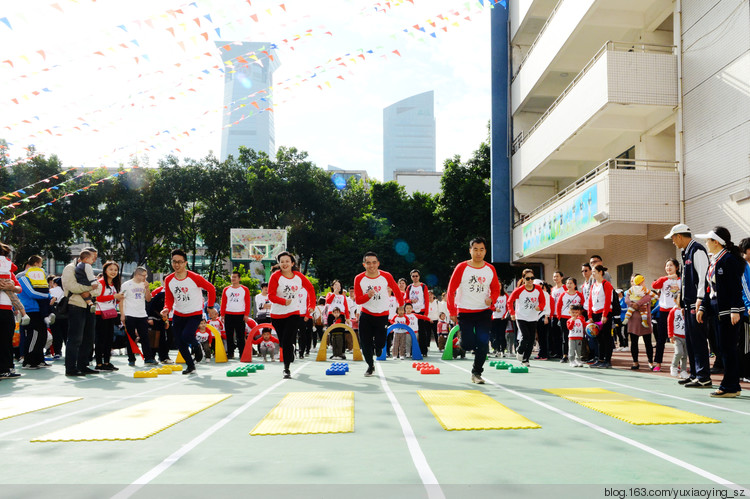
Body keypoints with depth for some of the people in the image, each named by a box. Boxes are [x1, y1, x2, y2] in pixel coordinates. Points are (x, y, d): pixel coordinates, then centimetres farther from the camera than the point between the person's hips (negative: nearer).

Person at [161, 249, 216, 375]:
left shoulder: (195, 278, -16)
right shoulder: (168, 280, -4)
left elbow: (211, 289, -4)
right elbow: (169, 298, 4)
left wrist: (210, 307, -1)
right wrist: (167, 309, -16)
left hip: (195, 314, -4)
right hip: (178, 315, 5)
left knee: (186, 336, -24)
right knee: (180, 343, 2)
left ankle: (199, 346, 11)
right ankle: (191, 366, 22)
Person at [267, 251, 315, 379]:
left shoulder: (299, 276, 0)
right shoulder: (275, 276, -8)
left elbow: (310, 288, 15)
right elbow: (271, 295, -13)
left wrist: (311, 305, 8)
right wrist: (284, 301, -30)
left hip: (293, 313, 0)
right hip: (277, 315, 0)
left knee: (288, 341, -12)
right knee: (283, 342, 10)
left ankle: (286, 369, -5)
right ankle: (287, 362, 36)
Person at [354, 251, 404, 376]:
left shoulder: (386, 276, -9)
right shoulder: (359, 279, -8)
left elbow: (397, 291, 8)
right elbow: (357, 300, -8)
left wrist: (401, 305, 14)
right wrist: (368, 296, -27)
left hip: (382, 315, -1)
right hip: (365, 315, 1)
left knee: (380, 344, -3)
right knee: (365, 343, -3)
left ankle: (378, 346, 35)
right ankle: (370, 366, 19)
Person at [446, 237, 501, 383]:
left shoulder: (490, 269, 4)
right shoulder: (462, 267, -6)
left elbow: (496, 289, 15)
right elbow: (451, 290, -4)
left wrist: (491, 299, -7)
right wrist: (452, 312, -7)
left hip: (484, 312, 3)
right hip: (465, 312, -2)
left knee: (483, 344, -6)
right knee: (468, 345, -8)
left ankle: (476, 373, 10)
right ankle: (461, 337, 29)